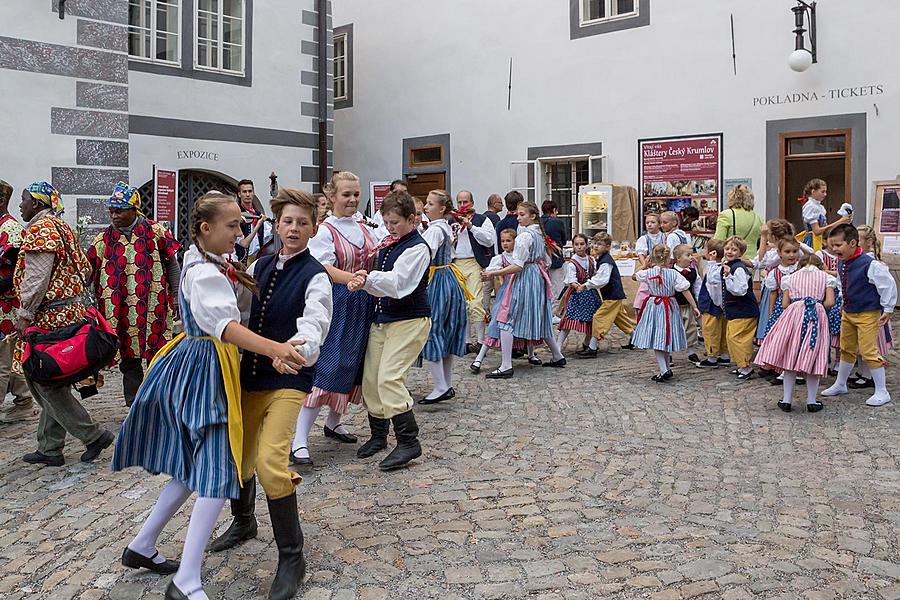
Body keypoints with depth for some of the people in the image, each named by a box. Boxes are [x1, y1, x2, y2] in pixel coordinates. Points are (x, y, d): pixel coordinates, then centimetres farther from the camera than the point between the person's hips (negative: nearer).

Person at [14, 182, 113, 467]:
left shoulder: (39, 229, -13)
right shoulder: (61, 227, 17)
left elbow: (36, 279, -20)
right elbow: (84, 269, 19)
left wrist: (24, 315, -15)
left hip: (49, 316, -10)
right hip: (69, 310, 10)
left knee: (46, 383, -3)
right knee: (50, 382, 13)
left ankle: (93, 435, 1)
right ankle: (49, 449, 18)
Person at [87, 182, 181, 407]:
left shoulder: (155, 232, -2)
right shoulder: (104, 239, 4)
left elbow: (172, 265, 5)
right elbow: (88, 272, 4)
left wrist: (176, 296, 2)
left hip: (153, 309, -2)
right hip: (122, 314, 2)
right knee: (129, 361, 8)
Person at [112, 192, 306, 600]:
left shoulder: (207, 263, 12)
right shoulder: (205, 273, -19)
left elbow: (246, 297, 11)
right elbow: (225, 324, -36)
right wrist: (275, 349, -47)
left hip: (202, 367, 10)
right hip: (203, 370, -10)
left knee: (196, 467, 18)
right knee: (219, 471, -10)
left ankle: (142, 547, 31)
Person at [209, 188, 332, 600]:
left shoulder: (315, 277, -10)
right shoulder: (259, 267, 8)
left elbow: (314, 324, -27)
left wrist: (298, 347, -48)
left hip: (288, 380, -6)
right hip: (249, 376, 6)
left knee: (270, 460, -20)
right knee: (236, 456, 16)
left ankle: (291, 558, -3)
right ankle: (243, 522, 48)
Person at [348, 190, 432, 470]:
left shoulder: (417, 248, -11)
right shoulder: (387, 244, 13)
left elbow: (397, 284, -21)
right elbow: (380, 285, 15)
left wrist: (369, 279, -31)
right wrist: (363, 283, -5)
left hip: (409, 320, -8)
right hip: (381, 318, 8)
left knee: (389, 378, -17)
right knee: (370, 377, 9)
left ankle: (409, 442, -7)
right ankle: (378, 435, 27)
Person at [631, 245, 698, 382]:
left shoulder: (648, 273, -8)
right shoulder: (674, 274, -9)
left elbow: (634, 276, 12)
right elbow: (686, 291, -10)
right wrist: (694, 306, -6)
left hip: (654, 307, -2)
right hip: (669, 309, 2)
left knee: (656, 340, 1)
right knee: (666, 339, 15)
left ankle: (664, 370, -11)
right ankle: (666, 370, 24)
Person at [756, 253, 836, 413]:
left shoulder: (791, 277, 15)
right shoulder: (826, 277, 12)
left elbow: (785, 304, 8)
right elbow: (830, 302, -1)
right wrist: (818, 305, 19)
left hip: (794, 315, 1)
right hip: (817, 315, -1)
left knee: (790, 356, 6)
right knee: (811, 358, 5)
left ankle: (786, 400, 8)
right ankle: (811, 401, 9)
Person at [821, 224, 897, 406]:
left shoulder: (869, 264, -22)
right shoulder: (841, 263, 1)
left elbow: (888, 285, -15)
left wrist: (887, 309, -10)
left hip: (867, 314, -8)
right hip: (848, 313, 8)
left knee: (869, 352, -6)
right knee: (846, 349, 18)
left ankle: (882, 391, 6)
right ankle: (840, 385, 31)